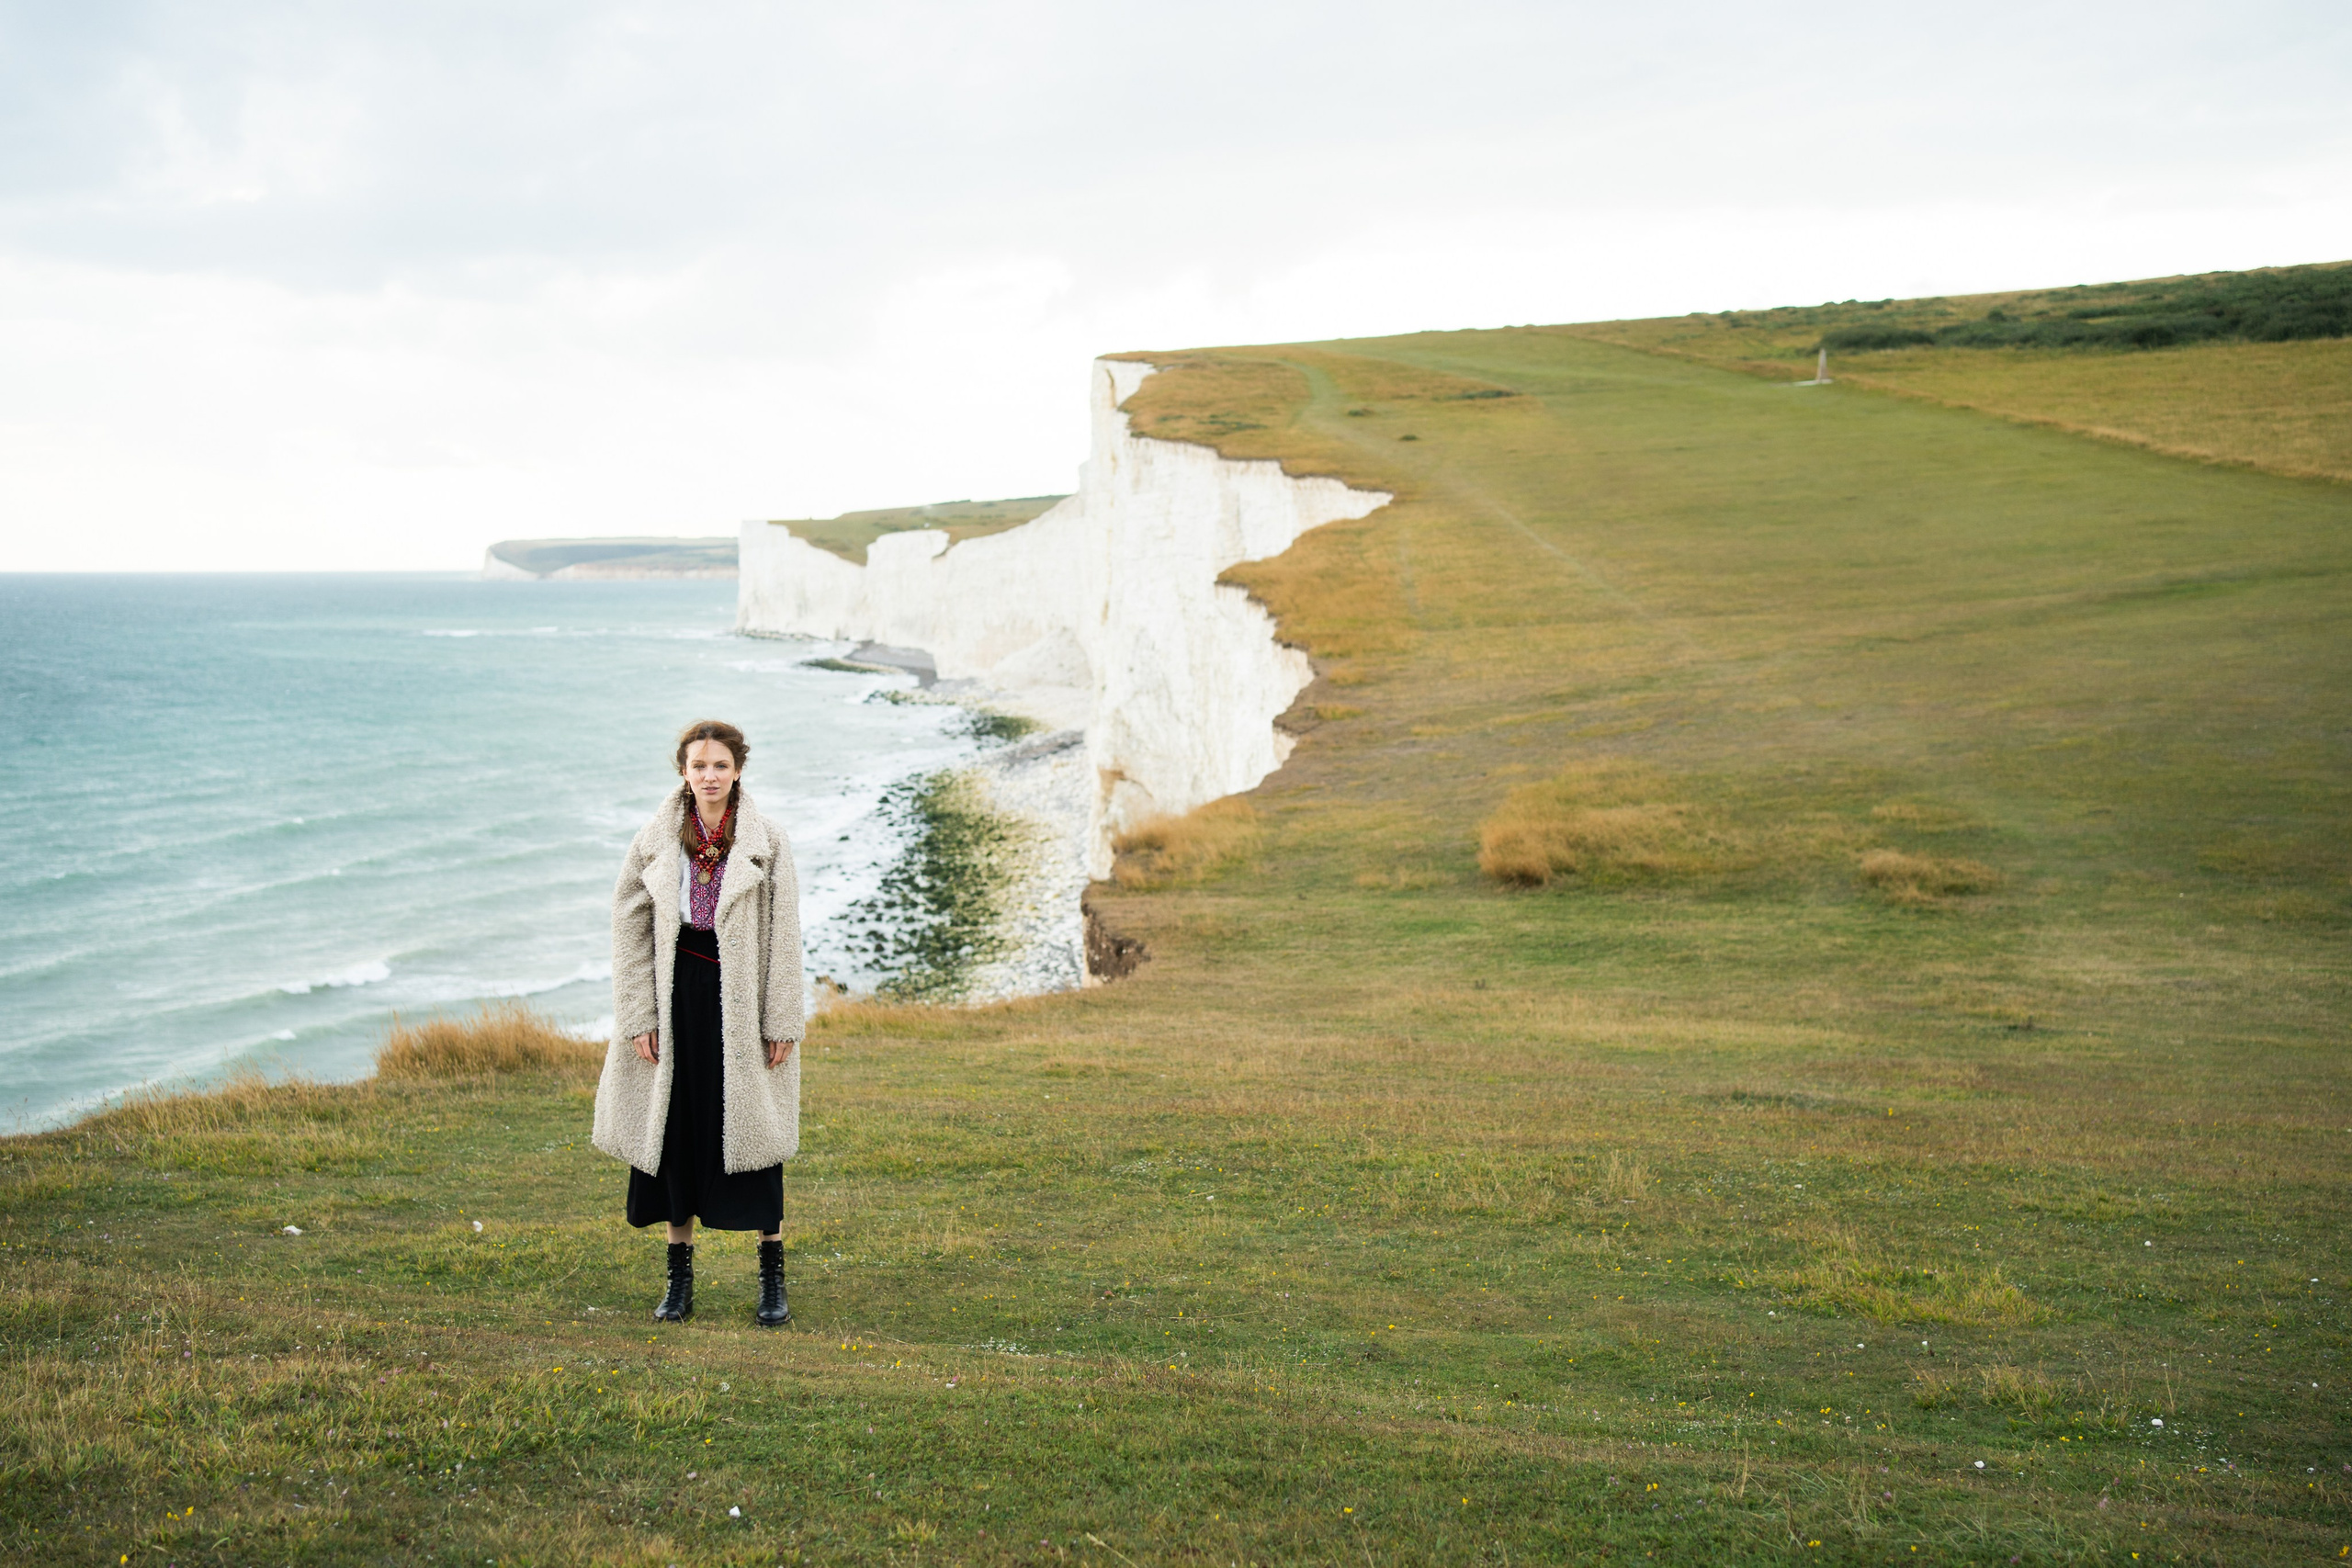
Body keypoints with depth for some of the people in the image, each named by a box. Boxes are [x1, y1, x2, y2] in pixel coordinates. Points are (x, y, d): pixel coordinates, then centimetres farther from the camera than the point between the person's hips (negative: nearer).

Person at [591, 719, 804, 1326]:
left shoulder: (767, 843, 0)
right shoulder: (655, 842, 3)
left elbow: (784, 937, 0)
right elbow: (629, 932, 5)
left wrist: (782, 1022, -4)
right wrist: (639, 1019, -1)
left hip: (742, 1002, -2)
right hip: (677, 999, 2)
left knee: (750, 1132, 0)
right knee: (675, 1131, 6)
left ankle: (773, 1280, 9)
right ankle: (680, 1280, 17)